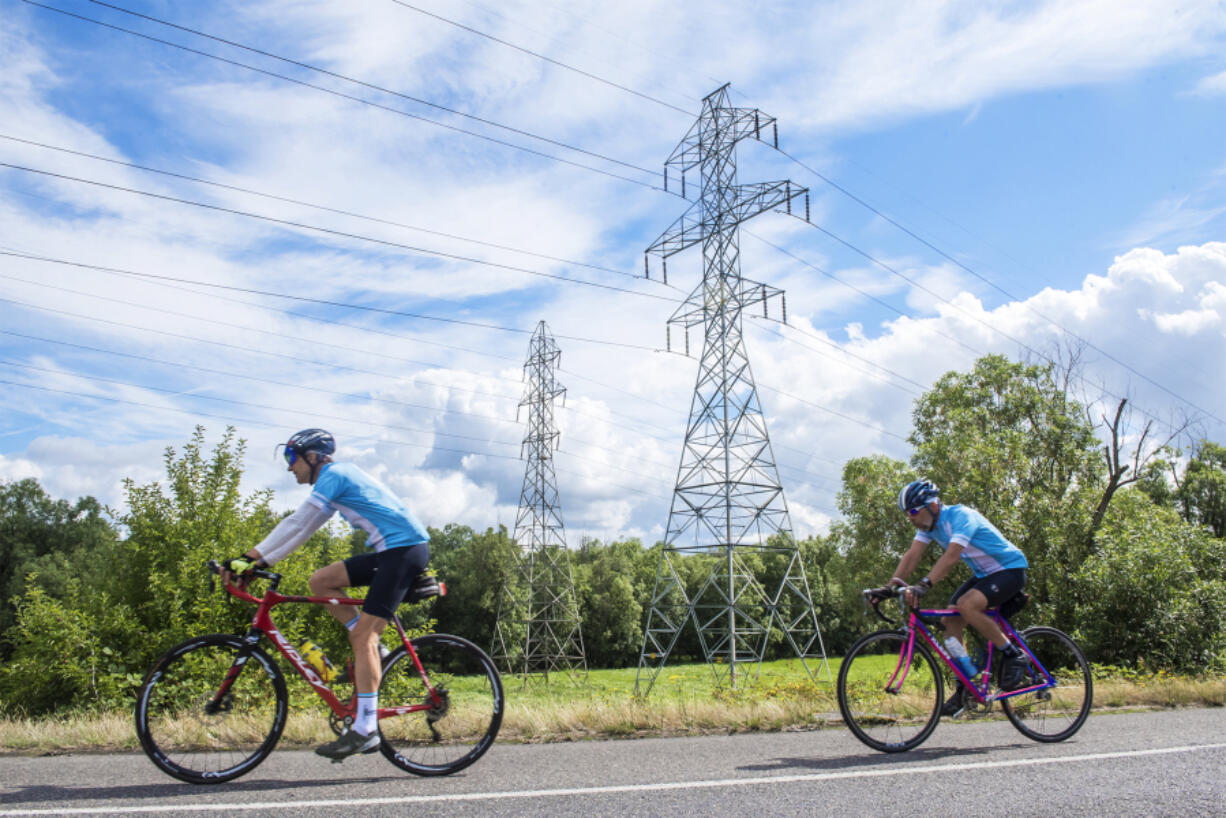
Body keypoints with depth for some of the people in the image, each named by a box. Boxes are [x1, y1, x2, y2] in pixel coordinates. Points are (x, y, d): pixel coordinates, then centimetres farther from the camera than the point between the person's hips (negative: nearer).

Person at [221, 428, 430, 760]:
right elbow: (300, 531, 21)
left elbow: (296, 524, -13)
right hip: (391, 550, 9)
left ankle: (365, 730, -12)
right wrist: (257, 562, 15)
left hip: (405, 548, -9)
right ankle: (372, 647, 11)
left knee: (362, 636, -12)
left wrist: (249, 557, -10)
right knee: (320, 581, 7)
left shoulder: (333, 475, -7)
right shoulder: (338, 479, 22)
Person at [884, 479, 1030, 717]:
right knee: (949, 619, -5)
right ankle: (964, 687, 3)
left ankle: (1014, 655, -11)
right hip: (983, 574, 9)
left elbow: (951, 556, -41)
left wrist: (924, 585, -51)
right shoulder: (929, 523, -1)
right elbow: (912, 556, -8)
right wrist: (891, 586, -21)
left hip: (1010, 570, -9)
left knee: (966, 605, -30)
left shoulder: (961, 516, -27)